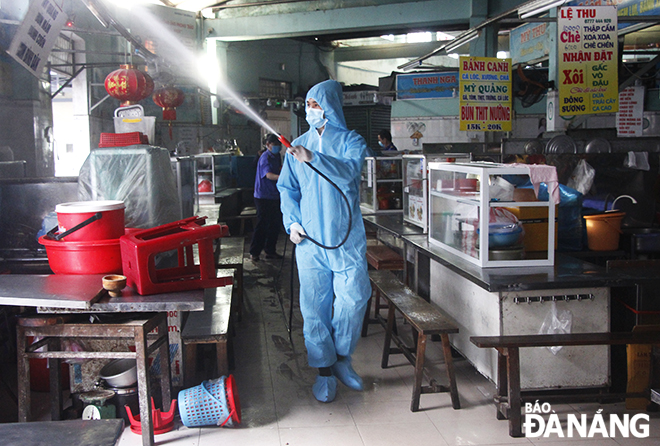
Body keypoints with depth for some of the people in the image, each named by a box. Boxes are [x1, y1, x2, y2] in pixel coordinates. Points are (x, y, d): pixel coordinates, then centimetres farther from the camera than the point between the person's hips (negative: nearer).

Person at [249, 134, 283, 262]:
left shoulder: (277, 156, 12)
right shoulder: (265, 157, -16)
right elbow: (268, 174, -34)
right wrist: (281, 177, -50)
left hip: (274, 196, 9)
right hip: (263, 197, -9)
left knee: (275, 224, 11)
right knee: (262, 225, -6)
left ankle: (270, 251, 21)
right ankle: (254, 252, 4)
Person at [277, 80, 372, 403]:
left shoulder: (351, 142, 2)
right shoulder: (298, 146, 12)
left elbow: (349, 171, -18)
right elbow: (287, 188, 14)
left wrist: (313, 159, -29)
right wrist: (292, 222, 0)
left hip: (346, 237, -2)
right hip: (309, 238, 2)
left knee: (353, 298, -2)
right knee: (314, 305, 2)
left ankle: (342, 358, 22)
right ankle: (324, 369, 15)